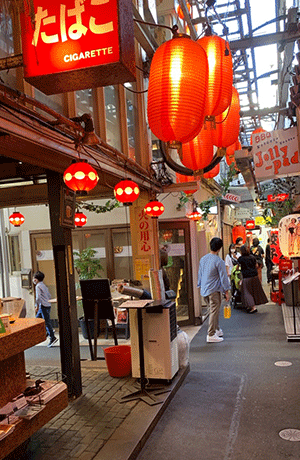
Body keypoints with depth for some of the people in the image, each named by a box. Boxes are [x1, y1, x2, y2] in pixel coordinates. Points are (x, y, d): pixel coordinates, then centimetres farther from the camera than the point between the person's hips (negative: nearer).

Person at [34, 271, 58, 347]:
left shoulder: (38, 286, -11)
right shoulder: (44, 285, 17)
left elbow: (38, 297, -20)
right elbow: (49, 296, 20)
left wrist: (37, 306, -12)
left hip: (43, 306, -9)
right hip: (47, 305, 9)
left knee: (47, 322, -6)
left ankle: (53, 338, -5)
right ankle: (49, 331, 17)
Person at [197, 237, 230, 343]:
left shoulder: (203, 259, 6)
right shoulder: (219, 261, -15)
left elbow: (199, 274, 15)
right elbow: (223, 277, -11)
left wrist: (200, 286, 25)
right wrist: (226, 291, -4)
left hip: (204, 290, 7)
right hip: (214, 290, -7)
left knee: (213, 310, 21)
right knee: (214, 312, -1)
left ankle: (217, 330, 31)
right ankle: (211, 335, 0)